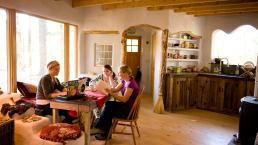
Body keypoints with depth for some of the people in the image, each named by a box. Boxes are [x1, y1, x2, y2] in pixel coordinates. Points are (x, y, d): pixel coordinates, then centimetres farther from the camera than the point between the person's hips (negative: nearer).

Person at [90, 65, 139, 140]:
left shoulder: (131, 83, -23)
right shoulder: (124, 80, 6)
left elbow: (124, 100, -22)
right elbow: (116, 89, 14)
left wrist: (111, 93, -20)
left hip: (130, 109, -8)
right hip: (125, 105, 8)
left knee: (108, 112, -10)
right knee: (108, 104, -9)